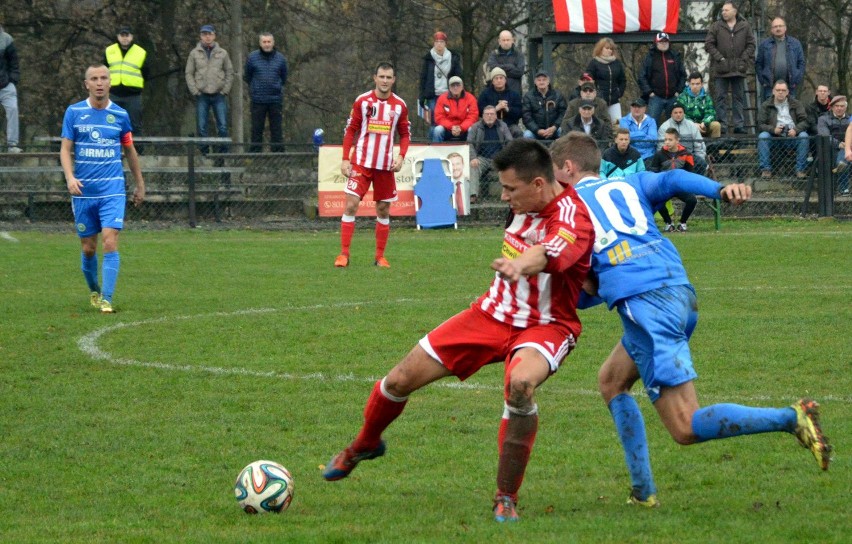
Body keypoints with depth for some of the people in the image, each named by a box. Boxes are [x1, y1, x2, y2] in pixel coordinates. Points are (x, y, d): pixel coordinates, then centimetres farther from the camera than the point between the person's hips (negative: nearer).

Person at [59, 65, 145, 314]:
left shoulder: (120, 115, 3)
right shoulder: (74, 112, 1)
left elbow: (130, 151, 15)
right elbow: (65, 149, 0)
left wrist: (140, 184, 19)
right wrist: (70, 177, -17)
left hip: (113, 190, -1)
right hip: (83, 191, 1)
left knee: (110, 243, -14)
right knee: (89, 248, 7)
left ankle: (106, 300, -14)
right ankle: (94, 291, 31)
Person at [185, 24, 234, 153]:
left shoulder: (222, 53, 7)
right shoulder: (194, 54, 6)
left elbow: (230, 73, 9)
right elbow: (189, 73, 6)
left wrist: (225, 90, -1)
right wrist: (195, 91, -4)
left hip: (219, 95, 0)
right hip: (202, 95, 0)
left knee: (223, 127, -3)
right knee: (202, 128, 0)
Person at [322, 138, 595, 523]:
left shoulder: (571, 218, -27)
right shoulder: (525, 205, -4)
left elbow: (548, 253, -52)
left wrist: (521, 264, -70)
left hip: (544, 327, -7)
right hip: (493, 313, 7)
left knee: (520, 384, -40)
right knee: (401, 380, 5)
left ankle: (506, 498, -21)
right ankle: (364, 445, 40)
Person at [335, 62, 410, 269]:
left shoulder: (400, 105, 3)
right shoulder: (362, 101, -1)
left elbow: (405, 134, 11)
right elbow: (350, 130, 2)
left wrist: (401, 156, -6)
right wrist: (345, 159, -5)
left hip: (386, 166, 2)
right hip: (361, 163, -2)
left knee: (383, 210, 6)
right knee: (351, 205, -10)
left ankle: (380, 257, 16)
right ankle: (344, 254, -7)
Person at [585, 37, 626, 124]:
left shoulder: (617, 63, 10)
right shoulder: (594, 63, -1)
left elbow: (623, 81, 18)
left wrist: (619, 94, 6)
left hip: (614, 101, 3)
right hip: (599, 100, -3)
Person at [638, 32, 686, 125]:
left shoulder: (675, 57, 9)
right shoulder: (650, 57, 2)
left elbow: (683, 75, 12)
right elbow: (642, 77, 1)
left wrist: (679, 91, 2)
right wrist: (649, 92, -8)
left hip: (673, 97, 2)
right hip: (656, 97, -2)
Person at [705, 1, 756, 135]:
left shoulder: (745, 26, 5)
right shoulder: (716, 27, 2)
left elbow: (751, 45, 7)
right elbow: (709, 44, 0)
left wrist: (744, 59, -5)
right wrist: (719, 58, -10)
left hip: (739, 69, 1)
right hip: (721, 69, -1)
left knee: (739, 98, 6)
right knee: (720, 98, 0)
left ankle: (739, 125, 10)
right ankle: (722, 125, 2)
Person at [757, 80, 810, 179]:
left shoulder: (796, 104, 13)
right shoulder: (765, 106, 11)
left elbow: (804, 121, 3)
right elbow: (760, 124, 1)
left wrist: (796, 130, -19)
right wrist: (773, 129, -19)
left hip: (792, 135, 0)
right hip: (774, 137, 0)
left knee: (804, 136, -29)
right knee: (762, 136, -30)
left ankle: (800, 169, -25)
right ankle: (766, 169, -30)